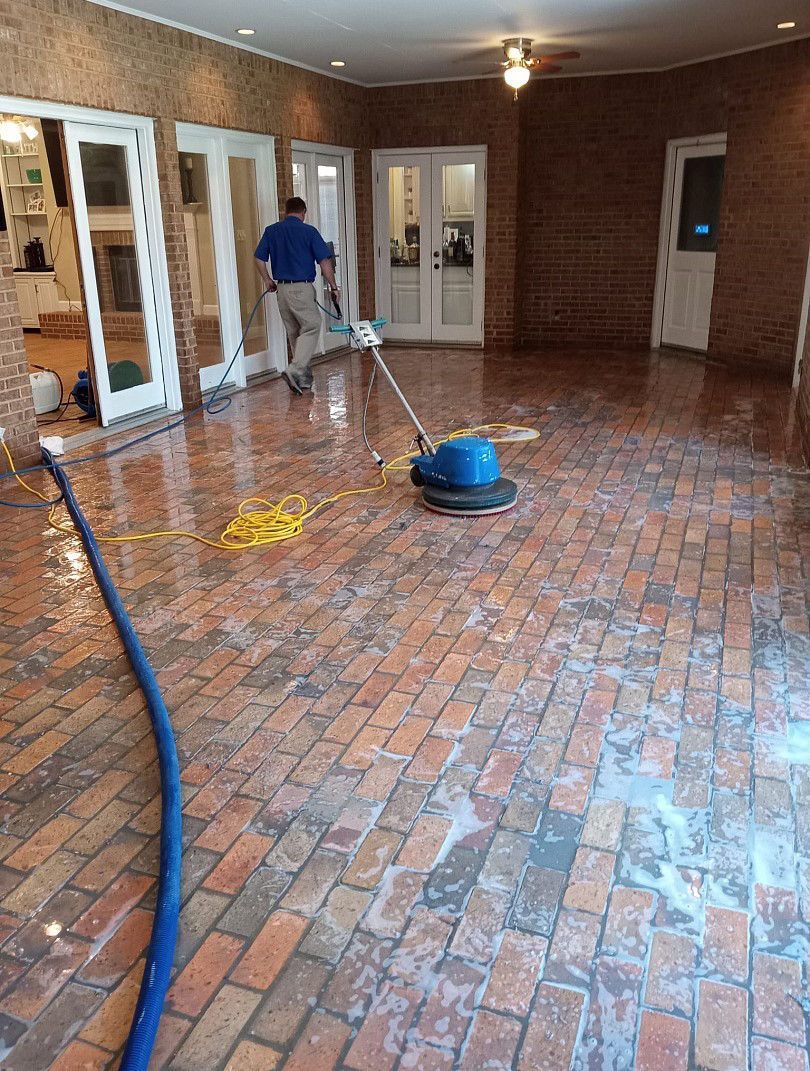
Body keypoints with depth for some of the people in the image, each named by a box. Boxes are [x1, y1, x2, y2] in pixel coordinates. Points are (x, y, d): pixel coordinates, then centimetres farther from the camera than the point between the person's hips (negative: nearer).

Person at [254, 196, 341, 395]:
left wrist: (267, 281, 21)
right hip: (302, 288, -6)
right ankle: (295, 369, -17)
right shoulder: (308, 231, -5)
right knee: (311, 327, 1)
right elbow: (325, 261, -7)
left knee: (294, 333, 14)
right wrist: (333, 287, 0)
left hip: (281, 288, 6)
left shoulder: (271, 231, 8)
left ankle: (304, 379, 18)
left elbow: (259, 258, 8)